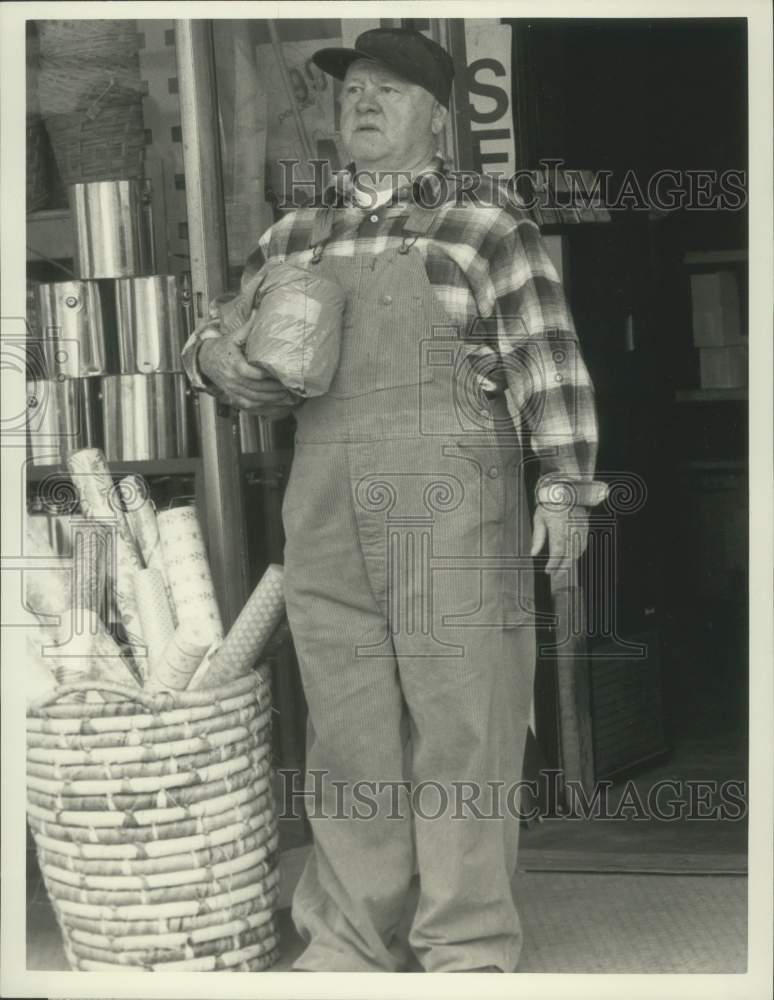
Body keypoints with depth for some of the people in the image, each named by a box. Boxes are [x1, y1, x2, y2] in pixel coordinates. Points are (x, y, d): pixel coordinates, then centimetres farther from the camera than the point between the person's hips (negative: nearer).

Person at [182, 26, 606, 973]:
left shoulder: (485, 219, 3)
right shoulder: (296, 236, 17)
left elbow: (545, 357, -3)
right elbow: (225, 338, 25)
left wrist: (562, 484, -10)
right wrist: (214, 355, 2)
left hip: (452, 494, -4)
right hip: (326, 501, 4)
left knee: (462, 719, -1)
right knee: (346, 721, 6)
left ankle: (469, 947, 8)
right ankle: (352, 939, 16)